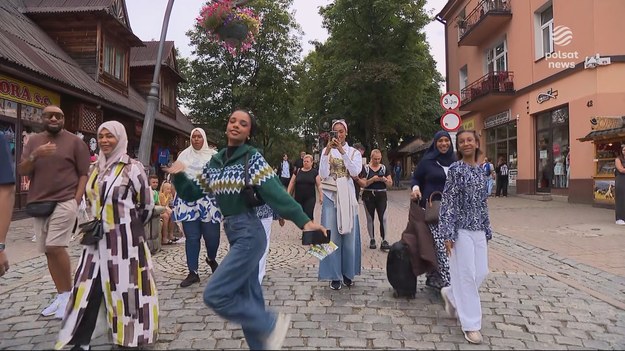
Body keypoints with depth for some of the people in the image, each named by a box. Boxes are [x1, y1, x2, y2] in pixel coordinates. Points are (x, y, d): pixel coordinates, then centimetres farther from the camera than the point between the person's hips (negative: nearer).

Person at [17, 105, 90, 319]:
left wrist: (76, 201, -12)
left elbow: (84, 174, -2)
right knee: (48, 251, 7)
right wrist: (35, 156, -14)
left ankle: (68, 293, -1)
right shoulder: (34, 141, 13)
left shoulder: (75, 142, 0)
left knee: (55, 247, -16)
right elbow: (22, 171, 6)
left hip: (64, 202, -5)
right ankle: (61, 295, 18)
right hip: (38, 203, 5)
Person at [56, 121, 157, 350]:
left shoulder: (132, 168, -9)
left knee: (125, 288, 1)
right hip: (98, 238, 6)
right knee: (88, 289, 7)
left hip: (125, 238, -6)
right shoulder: (98, 168, 11)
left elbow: (147, 204, -5)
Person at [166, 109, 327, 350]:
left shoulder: (252, 157, -8)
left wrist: (303, 221, -29)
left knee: (215, 295, -11)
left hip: (249, 234, -7)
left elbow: (275, 192, -18)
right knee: (248, 299, 14)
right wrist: (179, 176, -5)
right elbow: (191, 194, 15)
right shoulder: (215, 162, 11)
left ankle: (271, 324, 4)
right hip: (234, 234, 7)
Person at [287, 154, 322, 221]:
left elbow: (319, 185, 1)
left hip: (310, 198, -3)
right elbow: (291, 183, 8)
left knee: (308, 215, -13)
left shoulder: (315, 172, 2)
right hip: (298, 198, 3)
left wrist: (321, 196, -5)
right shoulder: (297, 171, 6)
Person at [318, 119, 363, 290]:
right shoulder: (326, 151, 6)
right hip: (331, 196, -1)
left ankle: (348, 273, 16)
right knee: (332, 235, -4)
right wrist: (327, 151, -14)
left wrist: (342, 151, -17)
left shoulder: (354, 152, 7)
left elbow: (355, 172, -11)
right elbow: (323, 174, -6)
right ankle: (334, 276, 3)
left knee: (349, 234, 3)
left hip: (347, 196, 1)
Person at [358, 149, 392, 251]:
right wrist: (373, 179, -19)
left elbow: (390, 183, 6)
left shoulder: (384, 168, 6)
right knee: (370, 218, 6)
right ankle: (372, 240, 18)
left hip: (381, 196, 1)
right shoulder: (365, 168, 0)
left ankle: (384, 241, -5)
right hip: (368, 196, -1)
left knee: (383, 218, -8)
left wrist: (384, 179, -14)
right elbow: (363, 184, -5)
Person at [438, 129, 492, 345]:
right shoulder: (456, 169, -8)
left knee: (481, 272, 9)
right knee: (466, 275, -2)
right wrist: (448, 234, -16)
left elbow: (483, 203, 15)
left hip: (478, 229, 7)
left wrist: (487, 230, 15)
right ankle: (471, 324, 9)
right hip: (461, 229, -6)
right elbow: (448, 202, -12)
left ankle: (451, 294, 35)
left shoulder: (480, 170, 10)